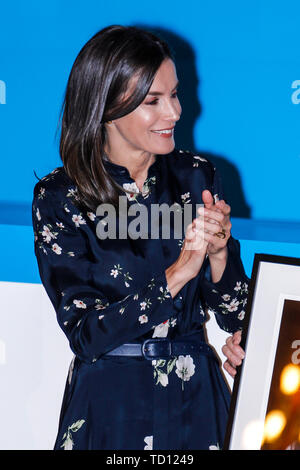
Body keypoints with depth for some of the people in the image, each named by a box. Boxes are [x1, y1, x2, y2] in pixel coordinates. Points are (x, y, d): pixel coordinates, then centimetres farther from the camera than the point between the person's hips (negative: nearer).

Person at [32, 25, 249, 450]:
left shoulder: (197, 178, -2)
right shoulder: (58, 198, -10)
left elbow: (235, 315, 1)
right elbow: (85, 335, -16)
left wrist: (218, 253, -19)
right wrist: (178, 272, -24)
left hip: (197, 398, 3)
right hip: (111, 403, -3)